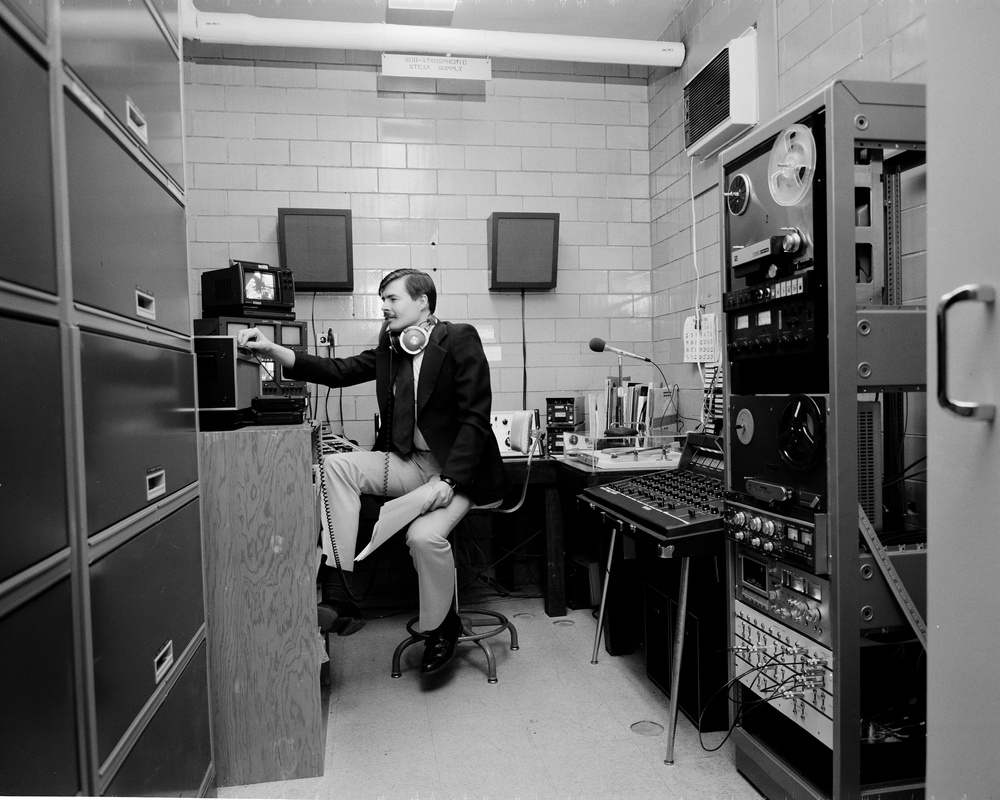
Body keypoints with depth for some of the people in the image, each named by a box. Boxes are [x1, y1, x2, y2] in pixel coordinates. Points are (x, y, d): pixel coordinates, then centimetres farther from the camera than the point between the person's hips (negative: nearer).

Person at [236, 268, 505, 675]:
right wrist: (271, 349, -10)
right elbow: (338, 371, 1)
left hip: (456, 468, -6)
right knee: (336, 465, -14)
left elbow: (475, 418, -15)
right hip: (408, 462, 6)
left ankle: (442, 629, 2)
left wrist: (448, 480, -23)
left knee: (425, 535, -28)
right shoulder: (391, 347, 10)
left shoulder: (459, 340, -10)